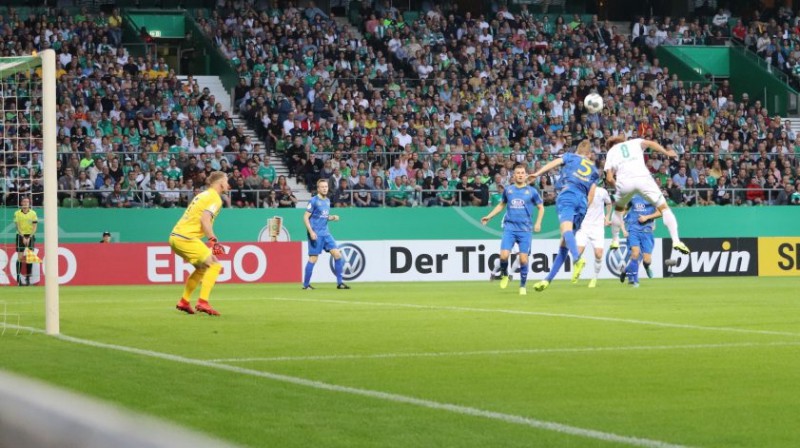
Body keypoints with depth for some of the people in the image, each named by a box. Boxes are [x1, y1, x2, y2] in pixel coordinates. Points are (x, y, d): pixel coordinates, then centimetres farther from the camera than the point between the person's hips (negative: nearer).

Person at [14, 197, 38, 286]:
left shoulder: (33, 213, 3)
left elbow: (34, 227, 1)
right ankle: (18, 278, -3)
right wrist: (23, 237, -11)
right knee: (20, 257, -5)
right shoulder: (17, 213, 1)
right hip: (20, 236, -1)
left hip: (30, 236, 1)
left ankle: (28, 278, 3)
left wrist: (29, 238, -9)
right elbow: (18, 226, -2)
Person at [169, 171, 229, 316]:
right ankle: (203, 302, -17)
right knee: (214, 265, -8)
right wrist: (213, 240, -23)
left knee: (202, 267, 22)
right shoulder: (215, 198, -6)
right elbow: (205, 219, -20)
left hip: (175, 236, 9)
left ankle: (184, 301, 23)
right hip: (186, 238, -9)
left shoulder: (203, 195, 21)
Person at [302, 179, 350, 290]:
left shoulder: (327, 201, 12)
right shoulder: (314, 201, -9)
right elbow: (306, 217, -10)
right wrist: (311, 232, -19)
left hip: (326, 233, 7)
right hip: (316, 234, -7)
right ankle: (306, 284, 7)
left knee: (337, 254, -2)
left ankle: (339, 283, 3)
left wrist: (333, 217, 3)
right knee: (313, 259, -5)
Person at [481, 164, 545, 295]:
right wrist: (489, 216, 20)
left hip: (525, 230, -1)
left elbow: (541, 207, 13)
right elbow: (502, 204, 25)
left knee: (523, 258, -5)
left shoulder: (531, 191, 3)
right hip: (509, 228, 1)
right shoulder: (508, 190, 9)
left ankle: (523, 286, 11)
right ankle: (504, 274, 17)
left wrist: (538, 223, 0)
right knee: (504, 255, -14)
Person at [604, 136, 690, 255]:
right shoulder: (635, 142, 28)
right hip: (642, 177, -1)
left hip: (624, 181, 1)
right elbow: (649, 143, 3)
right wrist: (666, 153, -2)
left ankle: (615, 240, 32)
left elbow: (609, 178, 15)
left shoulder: (611, 151, 28)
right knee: (664, 208, 7)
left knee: (618, 209, 30)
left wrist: (617, 186, 32)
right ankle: (676, 241, -7)